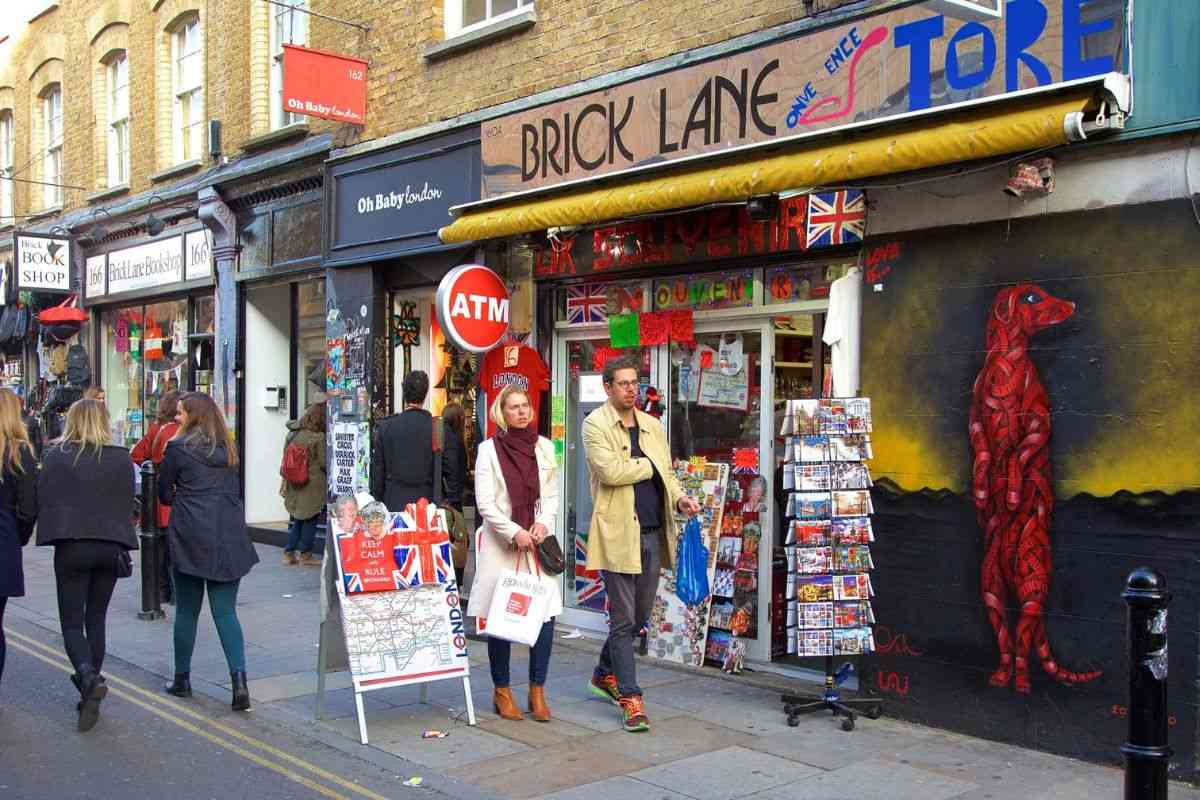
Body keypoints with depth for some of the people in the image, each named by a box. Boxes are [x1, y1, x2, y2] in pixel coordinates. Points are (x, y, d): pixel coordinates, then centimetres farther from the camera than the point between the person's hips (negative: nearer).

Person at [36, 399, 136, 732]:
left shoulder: (55, 456, -6)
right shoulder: (121, 457, 1)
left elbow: (42, 501, -2)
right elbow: (128, 504, 6)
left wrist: (54, 534, 12)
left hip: (71, 547, -3)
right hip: (111, 546, 3)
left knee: (72, 622, 4)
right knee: (96, 619, 15)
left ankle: (88, 677, -20)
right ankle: (90, 689, 18)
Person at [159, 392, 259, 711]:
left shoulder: (178, 448, -5)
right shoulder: (227, 449, 10)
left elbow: (164, 493, 4)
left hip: (191, 539, -3)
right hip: (229, 538, 4)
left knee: (187, 611, 11)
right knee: (226, 612, 4)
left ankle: (182, 679, 22)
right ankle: (239, 679, -9)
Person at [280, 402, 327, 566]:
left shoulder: (292, 433, 3)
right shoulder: (319, 437, -18)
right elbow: (324, 463, -13)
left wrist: (286, 478, 18)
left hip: (293, 484, 6)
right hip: (312, 486, -6)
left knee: (295, 519, 17)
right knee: (310, 520, 7)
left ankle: (289, 553, 18)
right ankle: (305, 555, 12)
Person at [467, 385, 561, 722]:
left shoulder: (544, 447, 9)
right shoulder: (489, 449, -2)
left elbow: (551, 495, 12)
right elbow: (484, 503, -6)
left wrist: (543, 523, -6)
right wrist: (514, 532, -15)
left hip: (537, 542, 3)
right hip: (500, 543, -3)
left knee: (545, 615, -4)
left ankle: (537, 693, 10)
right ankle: (502, 692, 17)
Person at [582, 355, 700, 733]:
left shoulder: (653, 426, 14)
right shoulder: (596, 425, -6)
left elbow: (666, 474, 17)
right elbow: (609, 471, -19)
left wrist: (679, 497, -3)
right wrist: (649, 464, -7)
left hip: (653, 533, 7)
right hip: (619, 533, -7)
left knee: (640, 615, 17)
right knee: (623, 619, -1)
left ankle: (604, 674, 36)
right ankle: (631, 699, 6)